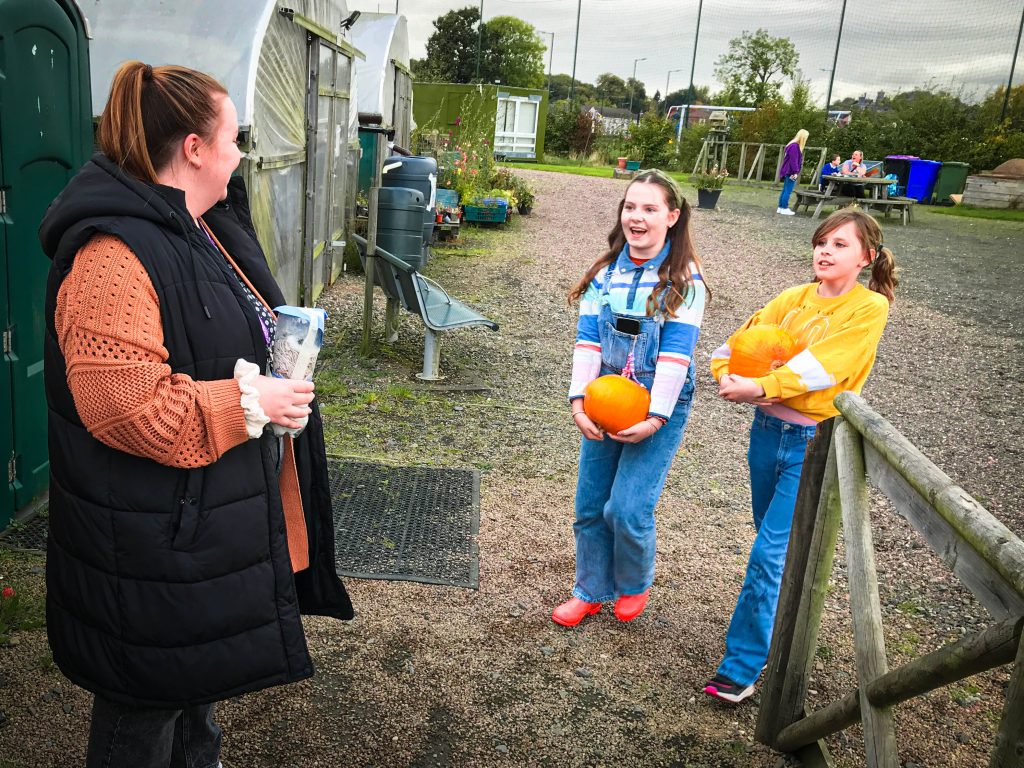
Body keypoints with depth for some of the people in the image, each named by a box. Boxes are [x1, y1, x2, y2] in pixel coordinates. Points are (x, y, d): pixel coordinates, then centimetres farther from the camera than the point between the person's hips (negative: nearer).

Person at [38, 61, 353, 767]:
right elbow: (126, 406, -32)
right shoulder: (114, 256, -25)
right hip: (152, 546, -10)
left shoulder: (204, 233, 9)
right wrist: (252, 401, -24)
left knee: (196, 678, 29)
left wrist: (278, 351, 4)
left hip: (218, 519, 10)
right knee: (145, 709, 12)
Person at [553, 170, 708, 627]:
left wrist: (656, 417, -20)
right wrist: (579, 399, -11)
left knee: (627, 508, -8)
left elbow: (676, 353, -15)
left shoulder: (683, 280, -10)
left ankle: (634, 585, 23)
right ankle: (590, 591, 31)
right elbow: (587, 340, -2)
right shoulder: (605, 272, 3)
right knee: (590, 504, 9)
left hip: (659, 406, -4)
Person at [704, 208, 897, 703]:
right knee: (780, 544, 20)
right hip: (768, 429, 6)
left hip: (816, 443, -5)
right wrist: (728, 379, -18)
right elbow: (733, 346, 3)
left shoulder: (870, 307, -8)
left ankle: (741, 666, 2)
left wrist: (761, 388, -28)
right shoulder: (793, 299, 6)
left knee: (771, 554, -9)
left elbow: (825, 365, -21)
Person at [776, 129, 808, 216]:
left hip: (788, 172, 11)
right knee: (788, 191, -7)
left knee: (785, 190, 12)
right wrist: (795, 172, -21)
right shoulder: (794, 146, -17)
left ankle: (780, 207, 16)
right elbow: (793, 161, -21)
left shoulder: (794, 145, 16)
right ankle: (784, 209, -4)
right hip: (791, 172, -11)